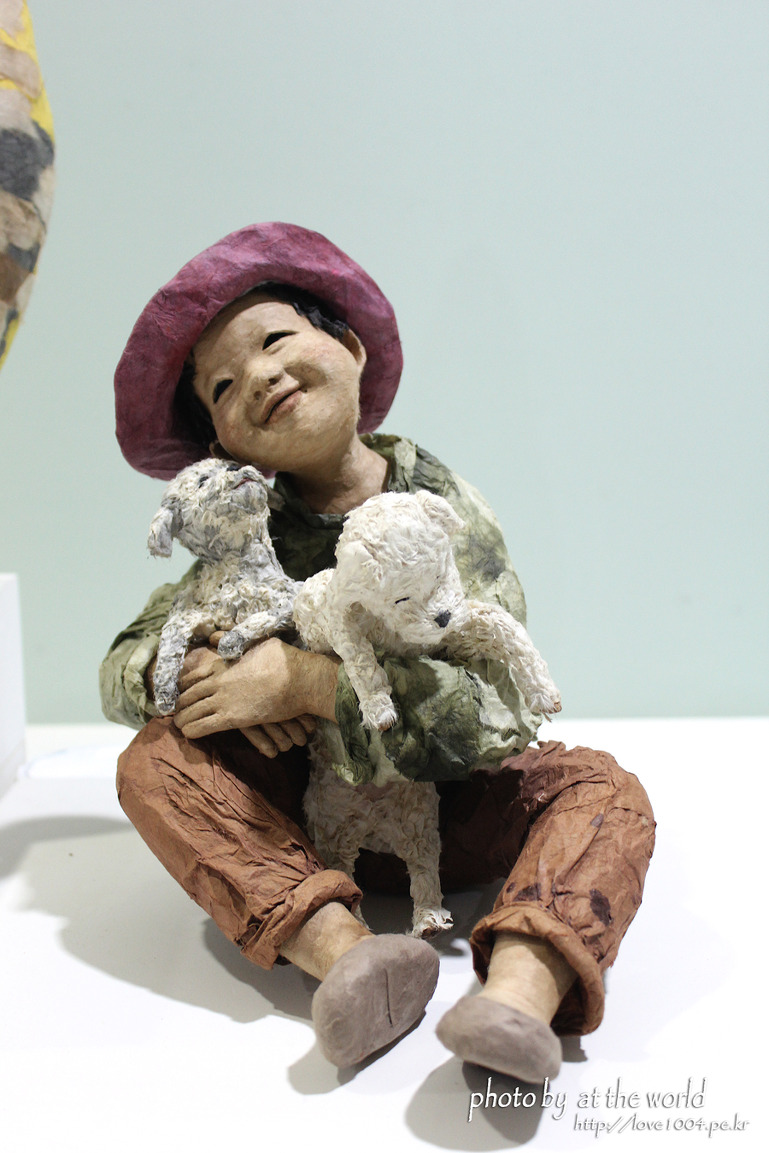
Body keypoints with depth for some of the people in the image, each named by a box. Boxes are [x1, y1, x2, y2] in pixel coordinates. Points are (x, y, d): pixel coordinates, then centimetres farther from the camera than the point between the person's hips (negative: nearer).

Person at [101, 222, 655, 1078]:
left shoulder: (447, 513, -12)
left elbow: (485, 719, -23)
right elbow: (121, 670, -3)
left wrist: (306, 681, -29)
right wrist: (200, 666, -26)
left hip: (448, 813, -1)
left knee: (600, 787, -24)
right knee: (156, 759, -21)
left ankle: (521, 989, -50)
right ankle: (338, 945, -40)